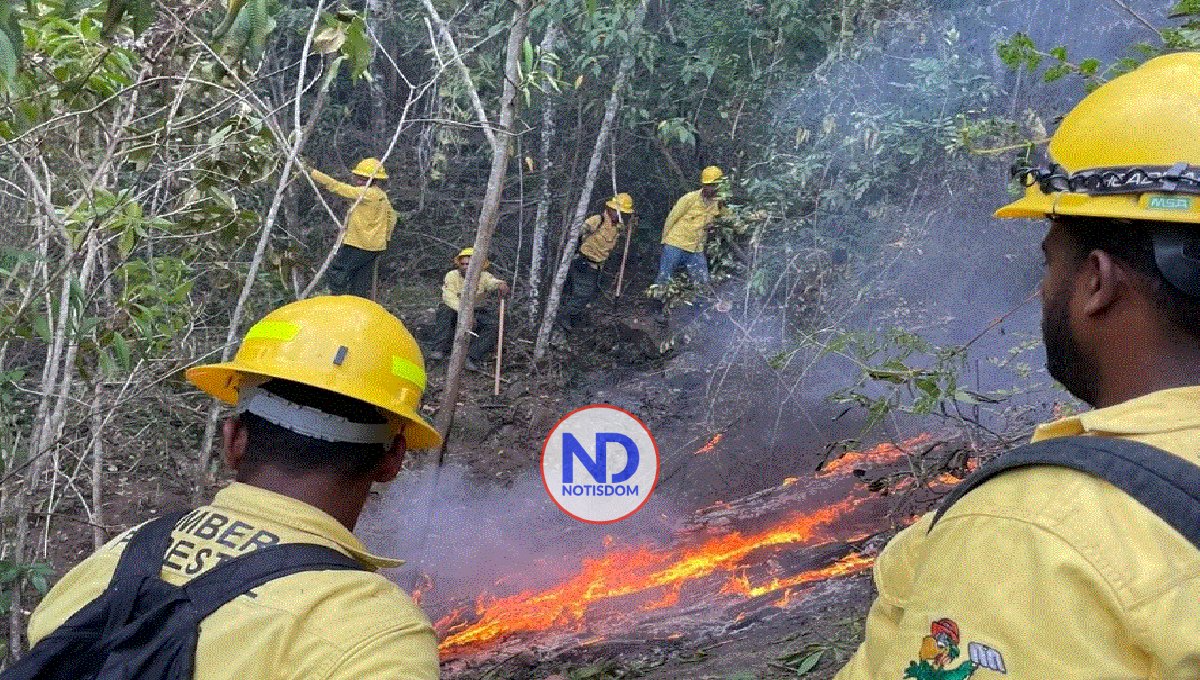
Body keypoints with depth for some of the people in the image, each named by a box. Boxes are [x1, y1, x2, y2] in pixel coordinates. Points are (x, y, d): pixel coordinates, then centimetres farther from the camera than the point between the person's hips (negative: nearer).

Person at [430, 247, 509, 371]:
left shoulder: (483, 277, -7)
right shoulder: (451, 276, -12)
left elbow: (493, 282, -30)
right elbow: (450, 298, -27)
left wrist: (501, 284, -57)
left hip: (474, 311, 2)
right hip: (455, 311, -2)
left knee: (493, 323, -24)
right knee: (444, 310, -34)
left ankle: (473, 357, -29)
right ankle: (439, 350, -33)